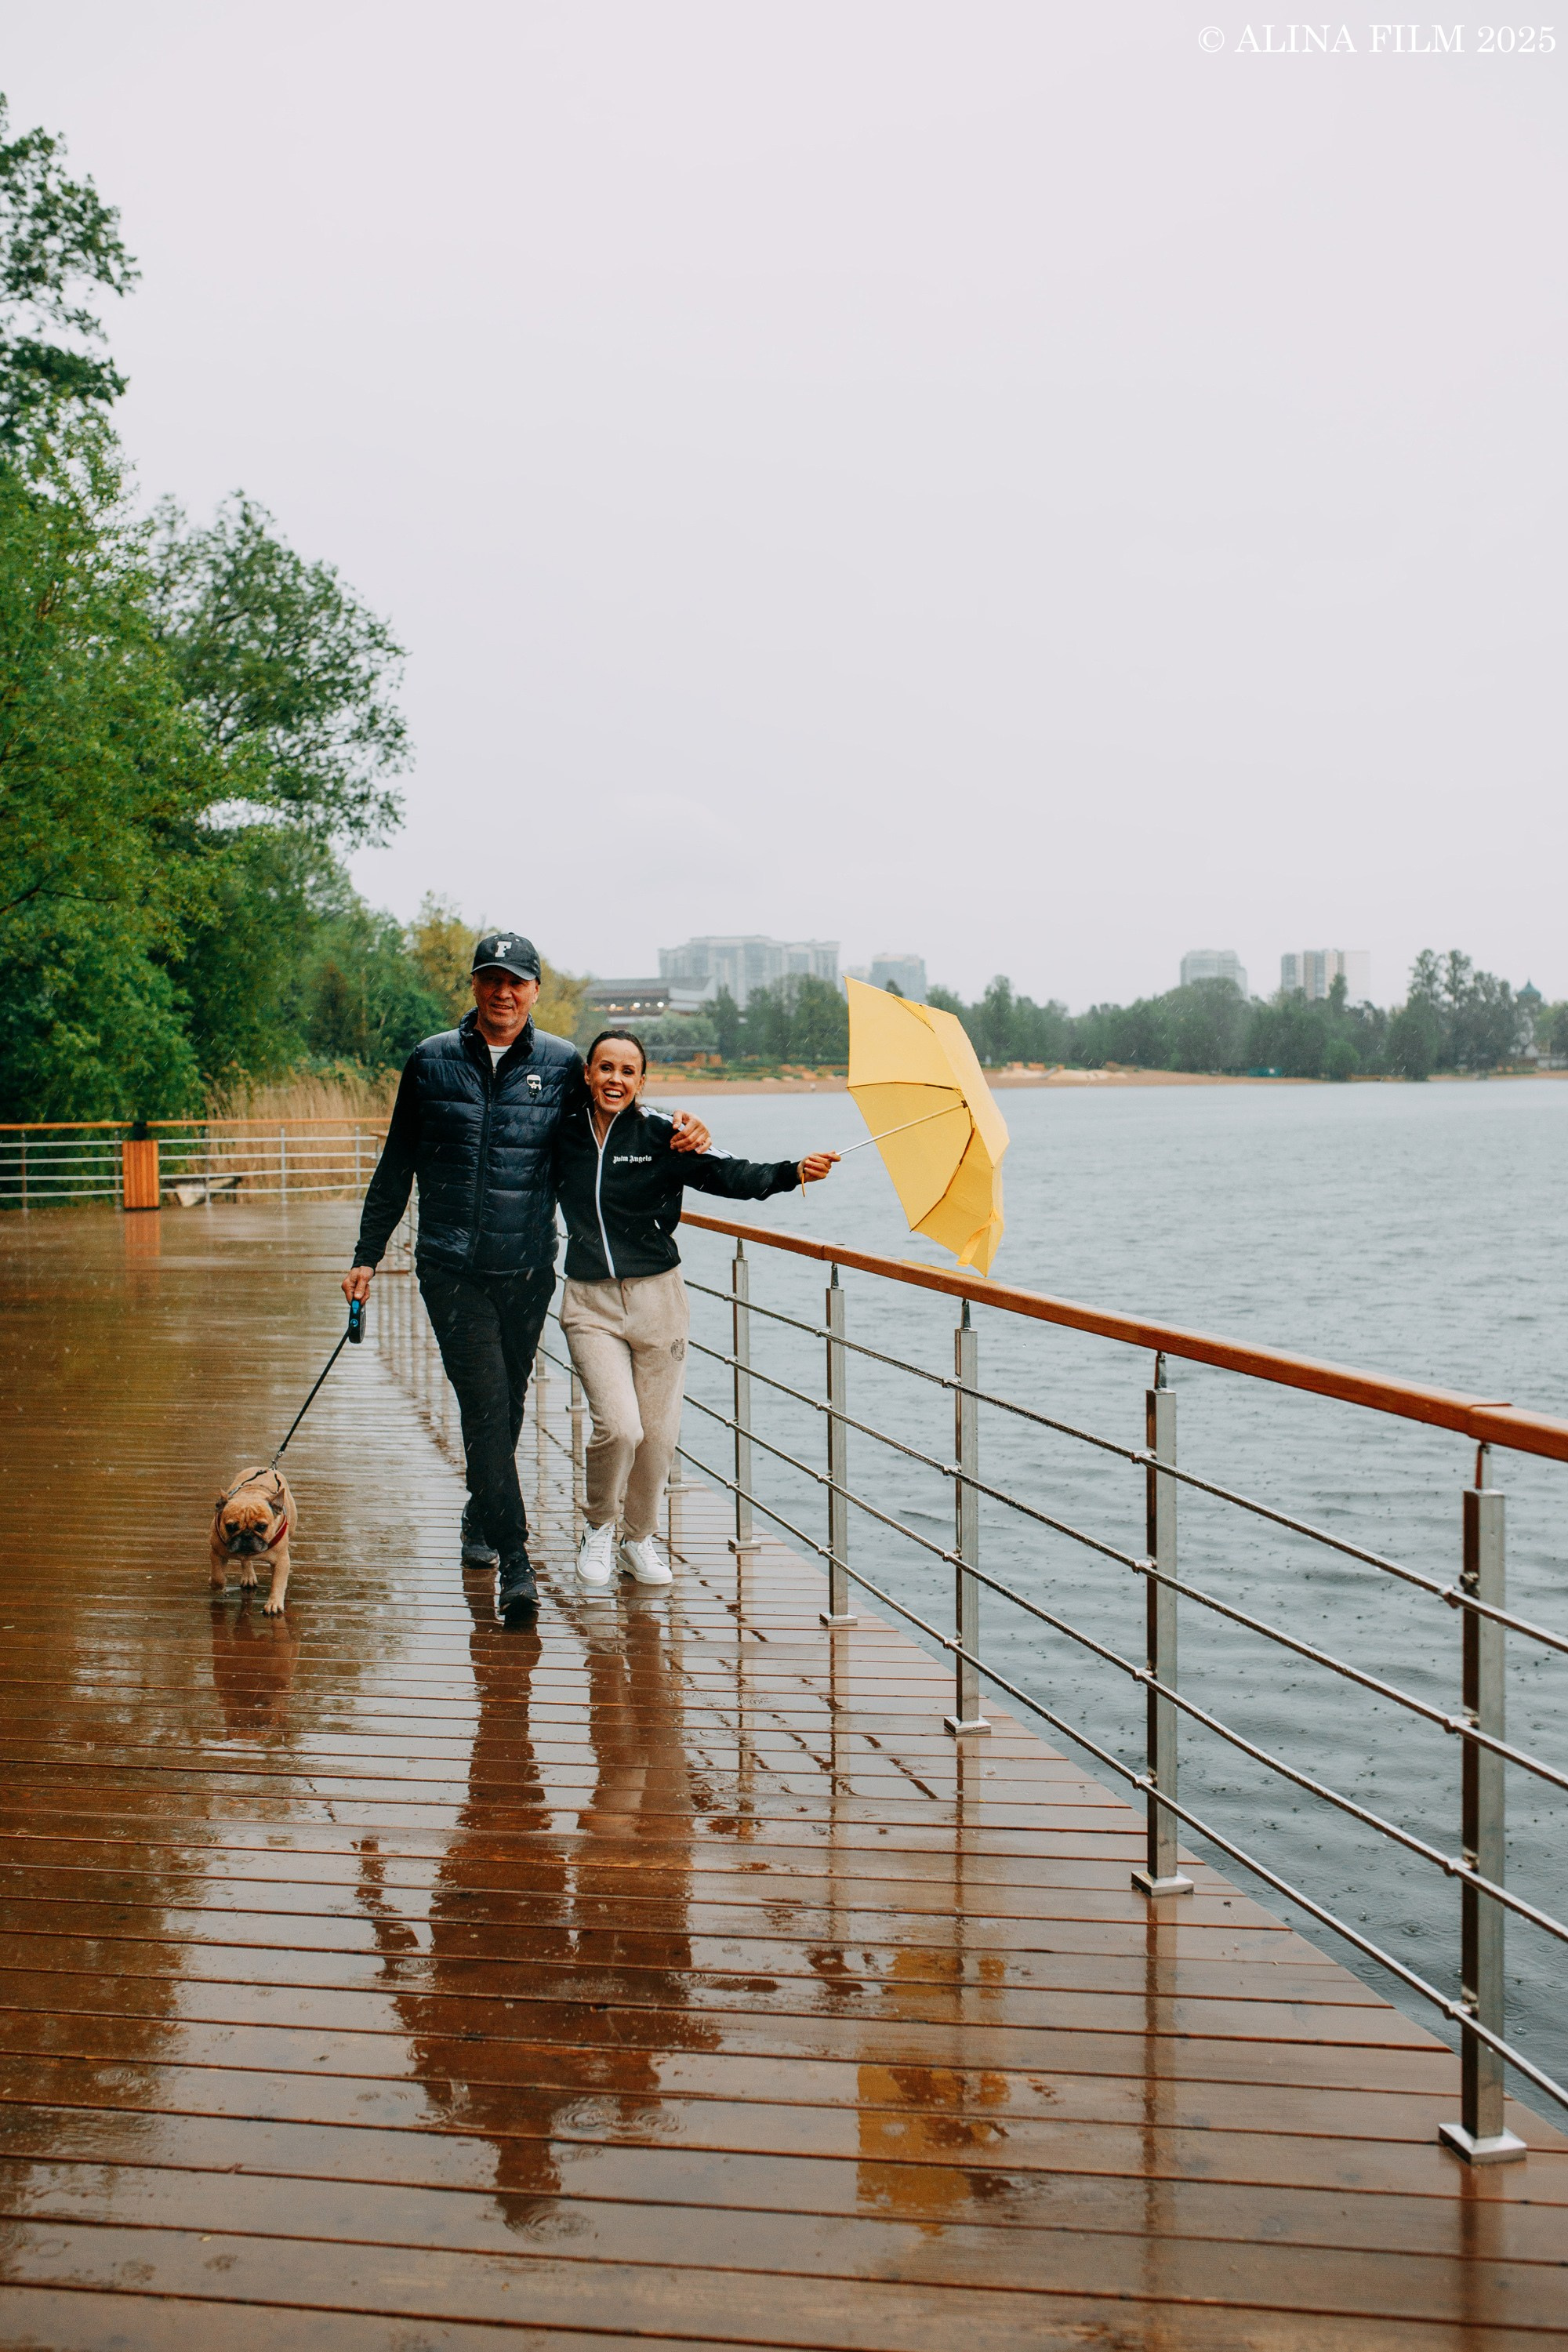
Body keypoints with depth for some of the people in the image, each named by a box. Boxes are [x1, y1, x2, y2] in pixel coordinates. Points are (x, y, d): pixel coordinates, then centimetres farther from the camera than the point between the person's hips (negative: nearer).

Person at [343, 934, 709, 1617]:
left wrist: (681, 1139, -10)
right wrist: (367, 1253, 11)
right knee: (486, 1402, -10)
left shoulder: (562, 1064, 3)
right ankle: (514, 1562, -10)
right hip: (451, 1267, -1)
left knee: (507, 1405, 12)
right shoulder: (431, 1062, 4)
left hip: (527, 1267, 2)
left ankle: (481, 1520, 36)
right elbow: (396, 1167, 11)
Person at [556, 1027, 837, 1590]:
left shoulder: (661, 1135, -5)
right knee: (619, 1426, -14)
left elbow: (730, 1175, -16)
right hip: (590, 1301, 0)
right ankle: (597, 1528, 12)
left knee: (658, 1432, 4)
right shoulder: (563, 1132, 2)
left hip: (656, 1296, 0)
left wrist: (794, 1172, -30)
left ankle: (639, 1540, 27)